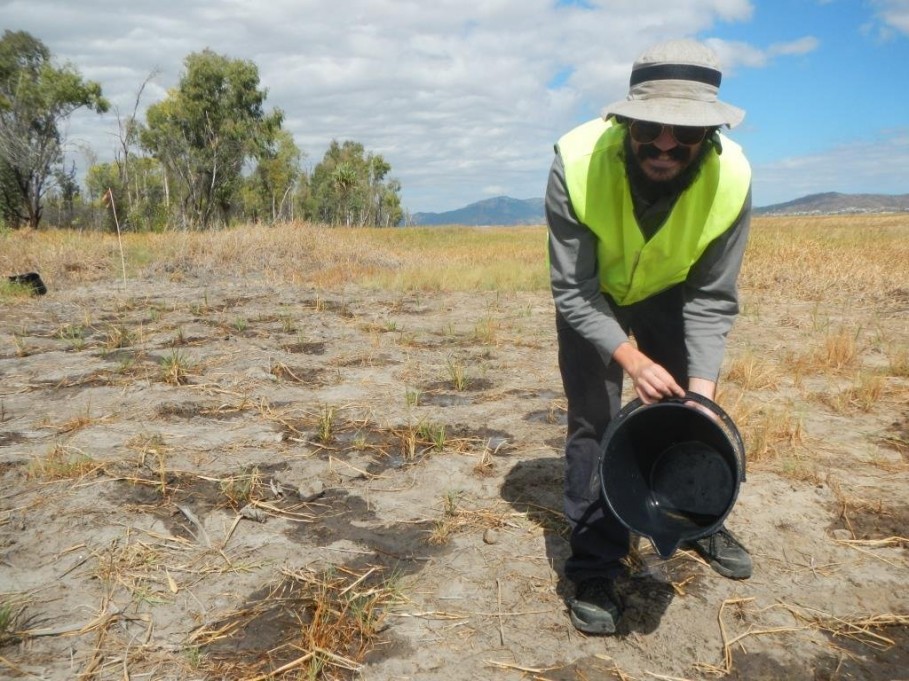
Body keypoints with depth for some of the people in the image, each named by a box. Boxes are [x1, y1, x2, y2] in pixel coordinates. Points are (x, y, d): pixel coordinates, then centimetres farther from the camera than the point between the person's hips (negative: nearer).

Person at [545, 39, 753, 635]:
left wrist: (702, 385, -29)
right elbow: (573, 290, -28)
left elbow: (712, 299, -19)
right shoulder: (578, 163, -37)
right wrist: (631, 359, -39)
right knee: (595, 421, -7)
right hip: (590, 295, -2)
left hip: (668, 292, 3)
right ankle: (594, 567, 7)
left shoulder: (731, 177, -30)